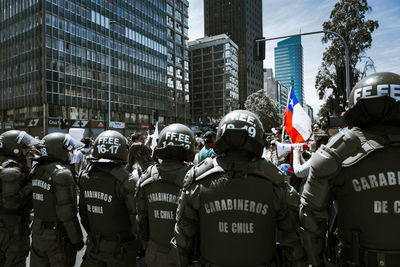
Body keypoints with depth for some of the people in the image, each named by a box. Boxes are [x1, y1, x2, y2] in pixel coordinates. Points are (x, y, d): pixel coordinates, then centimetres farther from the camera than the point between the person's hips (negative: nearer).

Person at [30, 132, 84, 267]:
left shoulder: (36, 170, 1)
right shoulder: (62, 173, -23)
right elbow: (66, 211, -24)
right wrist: (76, 239, -15)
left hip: (38, 231, 7)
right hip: (59, 236, -7)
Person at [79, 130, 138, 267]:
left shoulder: (85, 176, -5)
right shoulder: (126, 181, -25)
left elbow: (83, 211, 5)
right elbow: (135, 216, -18)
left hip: (94, 246, 5)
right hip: (120, 249, -4)